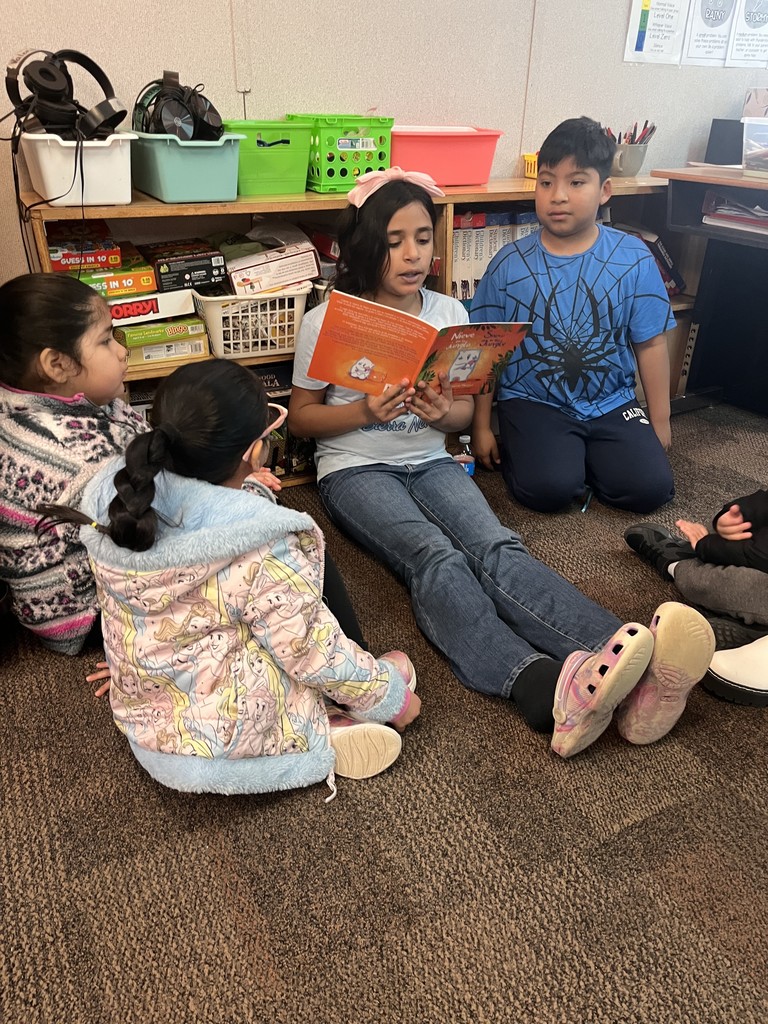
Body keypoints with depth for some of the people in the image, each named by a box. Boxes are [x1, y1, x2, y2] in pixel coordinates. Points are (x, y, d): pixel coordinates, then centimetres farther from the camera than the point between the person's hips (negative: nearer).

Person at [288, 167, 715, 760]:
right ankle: (544, 687, -58)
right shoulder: (327, 322, -1)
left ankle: (625, 656, -54)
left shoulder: (449, 314, 9)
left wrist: (444, 413, -11)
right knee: (437, 559, -35)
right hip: (355, 471, -2)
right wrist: (366, 410, -15)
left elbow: (463, 413, 14)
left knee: (496, 549, -30)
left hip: (430, 462, 3)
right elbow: (302, 417, 4)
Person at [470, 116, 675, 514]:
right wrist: (481, 427, 1)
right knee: (548, 489, -26)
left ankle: (581, 457, 12)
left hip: (611, 403, 2)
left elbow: (650, 344, 4)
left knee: (650, 487, -16)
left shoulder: (633, 258, -2)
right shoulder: (509, 264, -4)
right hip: (532, 402, -2)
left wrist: (660, 422, 6)